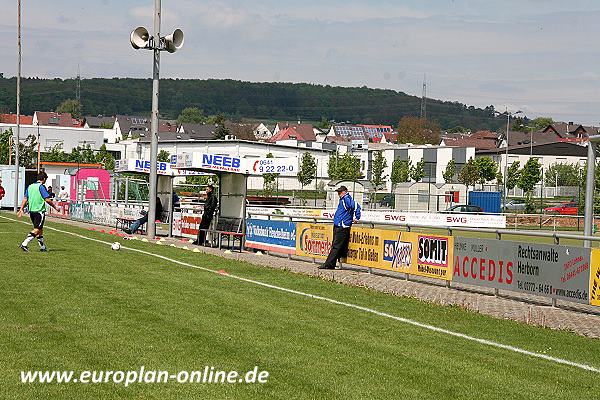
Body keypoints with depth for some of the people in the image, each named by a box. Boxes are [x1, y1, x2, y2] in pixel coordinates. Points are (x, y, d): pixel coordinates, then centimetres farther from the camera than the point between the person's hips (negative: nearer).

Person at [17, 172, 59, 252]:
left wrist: (21, 210, 10)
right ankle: (24, 244, -20)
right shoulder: (41, 187, -9)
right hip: (40, 211, -8)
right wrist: (55, 207, -3)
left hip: (31, 211, 8)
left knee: (40, 229, 17)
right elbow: (47, 200, -14)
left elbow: (25, 199, 10)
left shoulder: (30, 186, 12)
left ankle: (42, 247, 23)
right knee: (37, 229, -7)